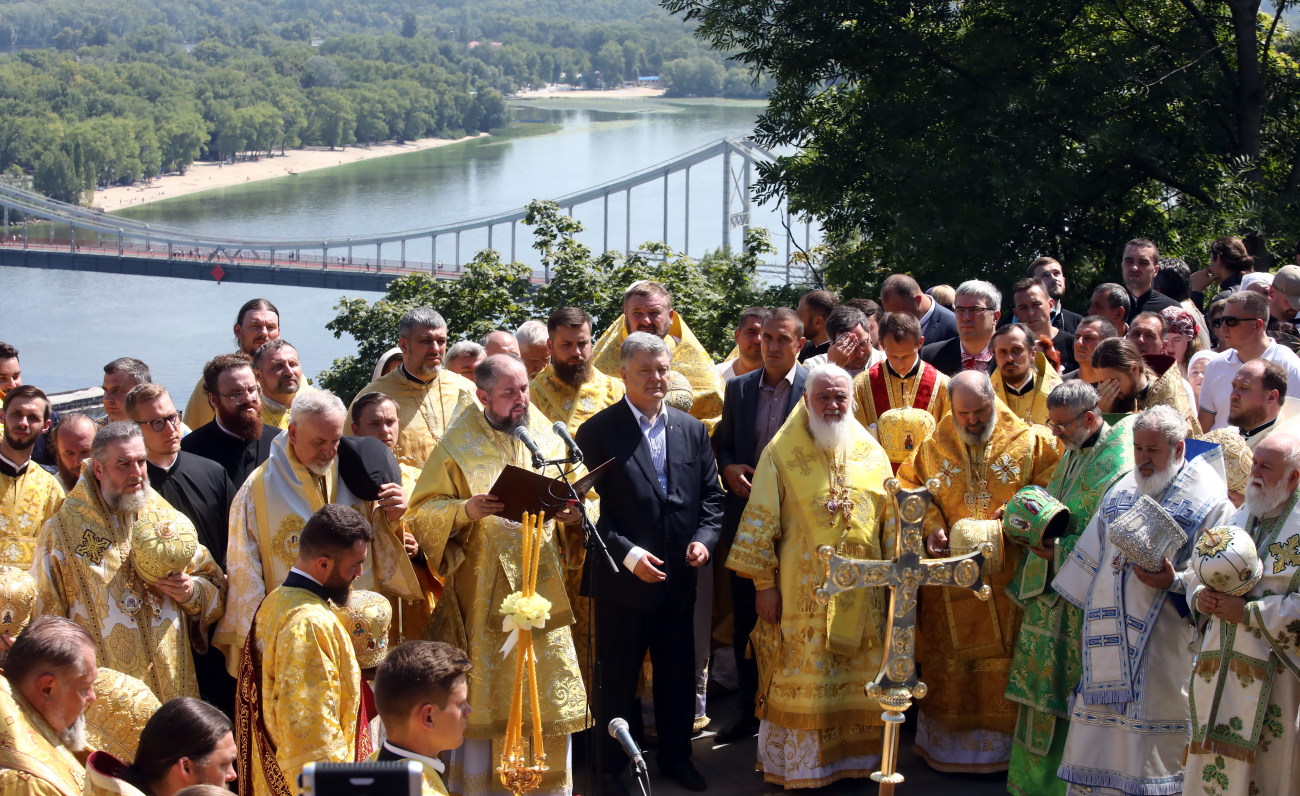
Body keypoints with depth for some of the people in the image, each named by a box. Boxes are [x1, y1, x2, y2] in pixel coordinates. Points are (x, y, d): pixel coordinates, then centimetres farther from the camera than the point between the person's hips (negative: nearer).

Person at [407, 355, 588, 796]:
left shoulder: (546, 438, 7)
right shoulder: (457, 446, -3)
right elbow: (423, 513, -4)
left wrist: (571, 511, -8)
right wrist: (466, 510, -22)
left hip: (543, 588, 3)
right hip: (483, 592, -3)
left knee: (552, 695, 5)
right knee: (483, 697, 1)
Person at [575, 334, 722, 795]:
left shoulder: (692, 430, 6)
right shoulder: (598, 432, -8)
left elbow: (710, 494, 10)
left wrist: (705, 538, -7)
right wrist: (627, 554, -19)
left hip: (679, 578, 4)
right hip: (621, 579, -4)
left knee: (678, 673, 14)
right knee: (617, 678, 8)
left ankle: (676, 757, 30)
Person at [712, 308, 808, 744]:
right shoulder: (738, 388, 9)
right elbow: (721, 442, 15)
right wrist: (728, 468, -5)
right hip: (745, 517, 4)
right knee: (745, 620, 10)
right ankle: (749, 711, 21)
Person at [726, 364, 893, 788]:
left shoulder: (871, 454, 7)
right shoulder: (782, 453, -3)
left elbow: (892, 521, 12)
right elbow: (760, 520, -4)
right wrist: (763, 583, -7)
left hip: (862, 592, 3)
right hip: (803, 592, -3)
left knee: (858, 683, 8)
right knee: (800, 682, 1)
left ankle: (855, 757, 20)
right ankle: (798, 766, 11)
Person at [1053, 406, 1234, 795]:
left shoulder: (1208, 501, -6)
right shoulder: (1123, 492, 13)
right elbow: (1092, 558, 23)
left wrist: (1174, 582, -22)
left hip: (1164, 643, -6)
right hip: (1113, 639, 6)